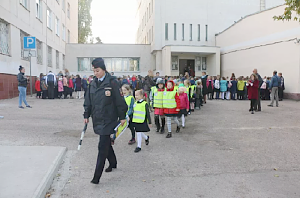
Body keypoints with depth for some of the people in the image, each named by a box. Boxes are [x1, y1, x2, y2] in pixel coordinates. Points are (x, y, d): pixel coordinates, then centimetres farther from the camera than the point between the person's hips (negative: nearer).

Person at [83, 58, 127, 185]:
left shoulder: (111, 82, -11)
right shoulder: (93, 83, 8)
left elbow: (119, 100, -9)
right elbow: (88, 101, 14)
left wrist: (122, 116, -8)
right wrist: (86, 115, 11)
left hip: (108, 119, -6)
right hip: (97, 118, 7)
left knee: (103, 146, -6)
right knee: (106, 143, 19)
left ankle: (97, 175, -1)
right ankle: (113, 163, 40)